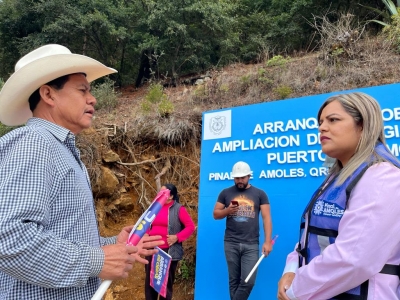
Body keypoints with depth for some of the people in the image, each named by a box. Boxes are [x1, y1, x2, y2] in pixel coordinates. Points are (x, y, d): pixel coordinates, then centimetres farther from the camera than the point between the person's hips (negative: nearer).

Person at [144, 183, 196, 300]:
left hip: (169, 251, -4)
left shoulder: (178, 209, -5)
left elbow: (190, 226, -7)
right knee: (150, 280, 10)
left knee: (166, 281, 9)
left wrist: (177, 237, -17)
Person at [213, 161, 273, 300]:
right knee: (234, 280, 10)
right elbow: (215, 214, 9)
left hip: (251, 245, -1)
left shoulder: (260, 194, 3)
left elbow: (266, 218, -1)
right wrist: (227, 210, -13)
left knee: (248, 281, -3)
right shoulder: (225, 193, 6)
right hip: (231, 244, 1)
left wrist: (267, 241, -9)